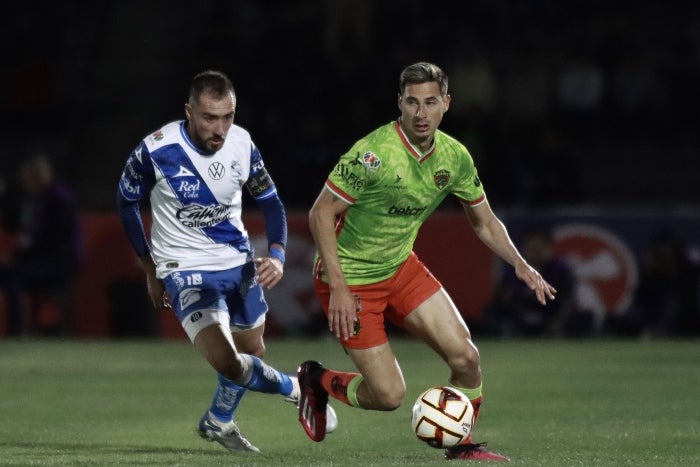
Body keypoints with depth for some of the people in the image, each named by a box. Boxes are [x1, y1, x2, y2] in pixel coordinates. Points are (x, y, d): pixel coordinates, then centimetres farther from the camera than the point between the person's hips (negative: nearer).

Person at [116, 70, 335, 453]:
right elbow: (126, 202, -2)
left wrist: (276, 255, -13)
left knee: (251, 355, 18)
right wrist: (151, 270, 4)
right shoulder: (156, 151, -21)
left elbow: (270, 201, 4)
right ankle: (296, 389, 6)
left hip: (239, 264, 5)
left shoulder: (241, 144, -11)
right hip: (185, 271, -5)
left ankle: (218, 422, 46)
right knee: (227, 361, -21)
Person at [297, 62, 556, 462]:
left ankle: (462, 445, 15)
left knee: (465, 356, -8)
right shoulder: (374, 154, -25)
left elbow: (484, 222, 9)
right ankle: (318, 381, 22)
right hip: (351, 278, -6)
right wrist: (339, 289, -25)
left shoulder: (455, 157, -5)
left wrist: (520, 264, -7)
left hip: (401, 268, 6)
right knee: (389, 395, -7)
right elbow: (321, 214, -21)